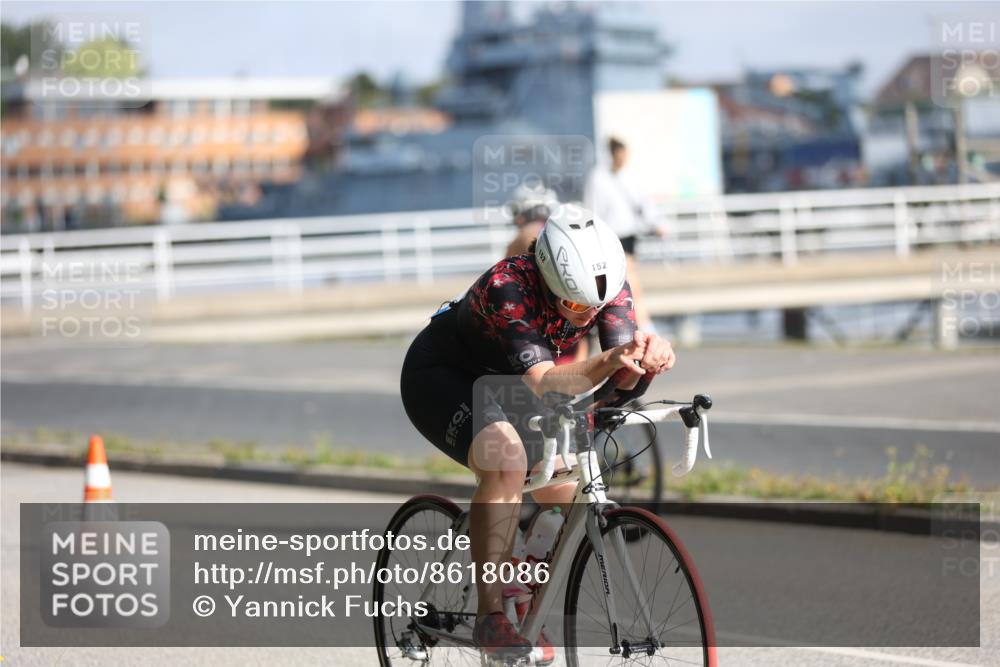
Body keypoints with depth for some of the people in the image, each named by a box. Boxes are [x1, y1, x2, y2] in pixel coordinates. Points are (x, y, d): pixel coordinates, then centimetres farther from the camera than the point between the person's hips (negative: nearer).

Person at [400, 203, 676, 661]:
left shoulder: (607, 283, -22)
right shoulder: (507, 289, -38)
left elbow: (623, 379, -30)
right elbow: (544, 383, -47)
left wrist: (646, 359, -54)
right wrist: (608, 361, -65)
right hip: (441, 378, -6)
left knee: (566, 495, -4)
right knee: (505, 462, -33)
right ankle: (490, 617, -27)